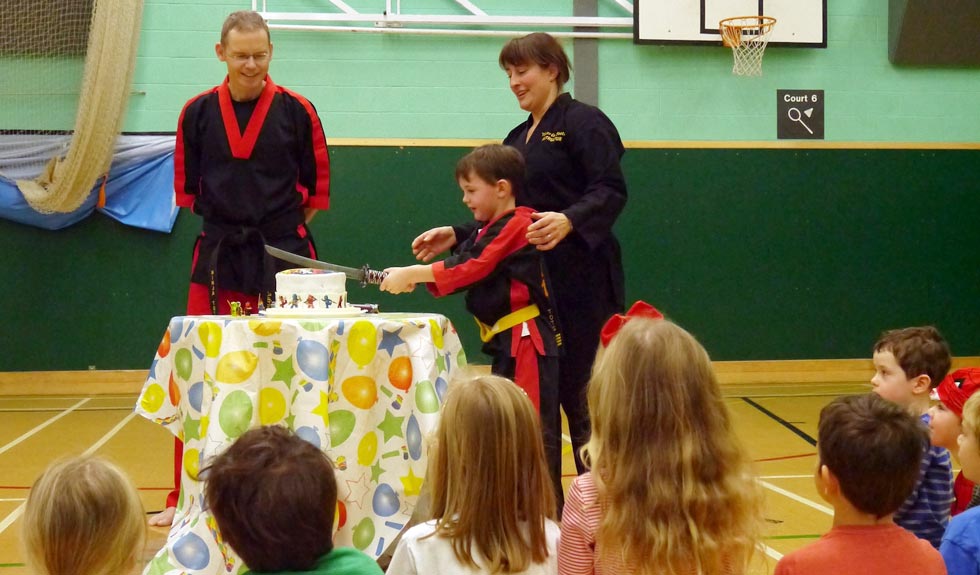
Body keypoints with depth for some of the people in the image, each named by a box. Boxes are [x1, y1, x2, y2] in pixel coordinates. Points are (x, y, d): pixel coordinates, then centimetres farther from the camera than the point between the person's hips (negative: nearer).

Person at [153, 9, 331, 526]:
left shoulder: (296, 111, -3)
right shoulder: (199, 112, 1)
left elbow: (318, 185, 5)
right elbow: (187, 185, 11)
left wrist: (281, 226, 5)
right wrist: (227, 219, 9)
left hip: (284, 254, -1)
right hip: (218, 256, 1)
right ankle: (184, 498, 12)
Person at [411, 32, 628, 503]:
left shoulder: (583, 123, -6)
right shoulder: (518, 138, 19)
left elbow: (610, 192, -16)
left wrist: (568, 221, -32)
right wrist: (457, 236, 9)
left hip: (579, 282, -8)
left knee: (578, 392, -5)